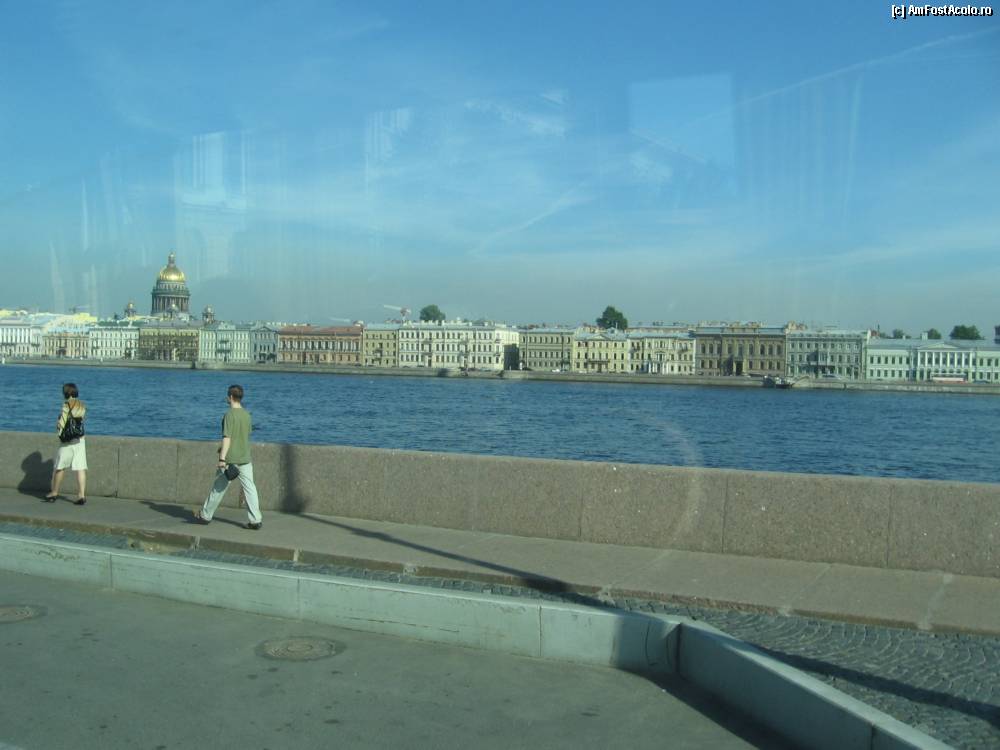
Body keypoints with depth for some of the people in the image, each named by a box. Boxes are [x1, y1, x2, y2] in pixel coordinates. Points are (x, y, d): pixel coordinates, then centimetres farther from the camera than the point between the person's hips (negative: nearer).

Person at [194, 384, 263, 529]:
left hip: (230, 459, -5)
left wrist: (222, 459, -22)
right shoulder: (247, 415, 8)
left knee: (219, 488, 9)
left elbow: (227, 438, -20)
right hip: (245, 458, 5)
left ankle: (206, 515, 25)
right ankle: (255, 519, -6)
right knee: (249, 488, 1)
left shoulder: (230, 415, -13)